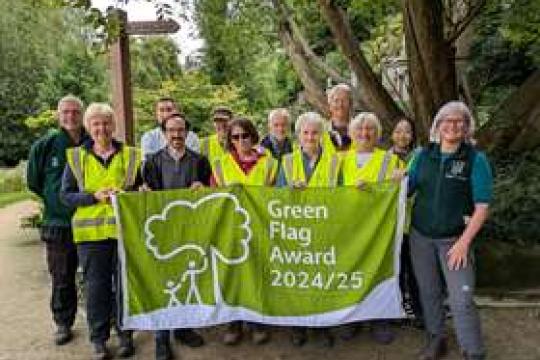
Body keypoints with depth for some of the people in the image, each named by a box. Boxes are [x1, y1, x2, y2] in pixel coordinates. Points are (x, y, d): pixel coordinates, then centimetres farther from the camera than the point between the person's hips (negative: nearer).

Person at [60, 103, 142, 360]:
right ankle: (98, 339, 22)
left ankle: (125, 334, 26)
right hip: (91, 232, 0)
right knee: (96, 287, 6)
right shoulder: (76, 157, 4)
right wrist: (94, 196, -14)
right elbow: (66, 195, 2)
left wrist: (126, 194, -11)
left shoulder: (131, 155, 5)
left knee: (126, 284, 10)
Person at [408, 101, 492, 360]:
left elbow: (482, 207, -9)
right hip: (421, 236, 3)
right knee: (429, 292, 14)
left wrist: (464, 242, -14)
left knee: (462, 299, -5)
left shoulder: (476, 159, -6)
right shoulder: (423, 155, 4)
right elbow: (407, 189, 7)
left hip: (454, 239, -3)